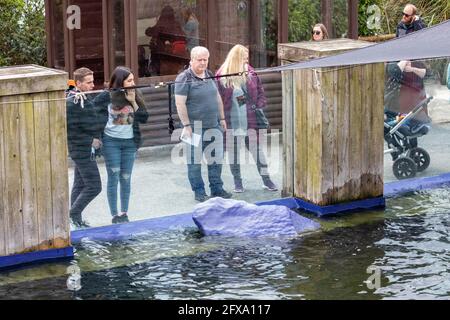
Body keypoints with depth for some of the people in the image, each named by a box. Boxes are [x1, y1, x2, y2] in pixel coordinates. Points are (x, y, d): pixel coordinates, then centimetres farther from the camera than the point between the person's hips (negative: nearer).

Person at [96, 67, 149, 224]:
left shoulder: (136, 95, 2)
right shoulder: (107, 97, -7)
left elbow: (144, 118, -4)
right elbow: (99, 117, -1)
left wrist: (133, 102, -12)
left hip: (130, 142, 3)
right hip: (111, 141, -2)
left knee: (126, 178, 6)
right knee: (113, 177, -1)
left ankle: (124, 213, 15)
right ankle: (115, 215, 3)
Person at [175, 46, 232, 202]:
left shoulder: (210, 75, 11)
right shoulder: (184, 78, -10)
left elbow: (218, 98, 20)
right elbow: (180, 103, -14)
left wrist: (222, 118, 16)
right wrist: (187, 125, -17)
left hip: (214, 125, 6)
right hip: (195, 128, -6)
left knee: (216, 158, 10)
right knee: (195, 160, 2)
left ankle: (217, 188, 21)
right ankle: (199, 192, 11)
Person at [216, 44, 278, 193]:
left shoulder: (251, 73, 3)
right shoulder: (222, 76, -6)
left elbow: (260, 93, 9)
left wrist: (259, 107, -6)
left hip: (250, 120, 2)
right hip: (232, 121, -2)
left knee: (257, 149, 6)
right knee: (234, 151, 9)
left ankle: (266, 180, 14)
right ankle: (238, 182, 20)